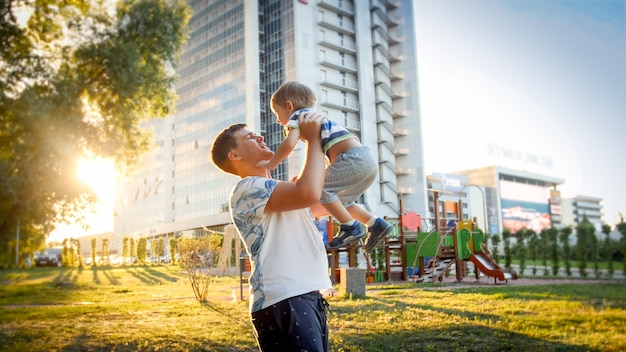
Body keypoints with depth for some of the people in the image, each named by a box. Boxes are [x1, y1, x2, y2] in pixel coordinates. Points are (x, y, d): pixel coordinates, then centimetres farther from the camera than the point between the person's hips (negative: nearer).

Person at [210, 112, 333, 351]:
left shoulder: (279, 190, 24)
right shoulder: (246, 189, -7)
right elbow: (309, 193, -22)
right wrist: (313, 138, -8)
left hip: (310, 297, 9)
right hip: (283, 302, -9)